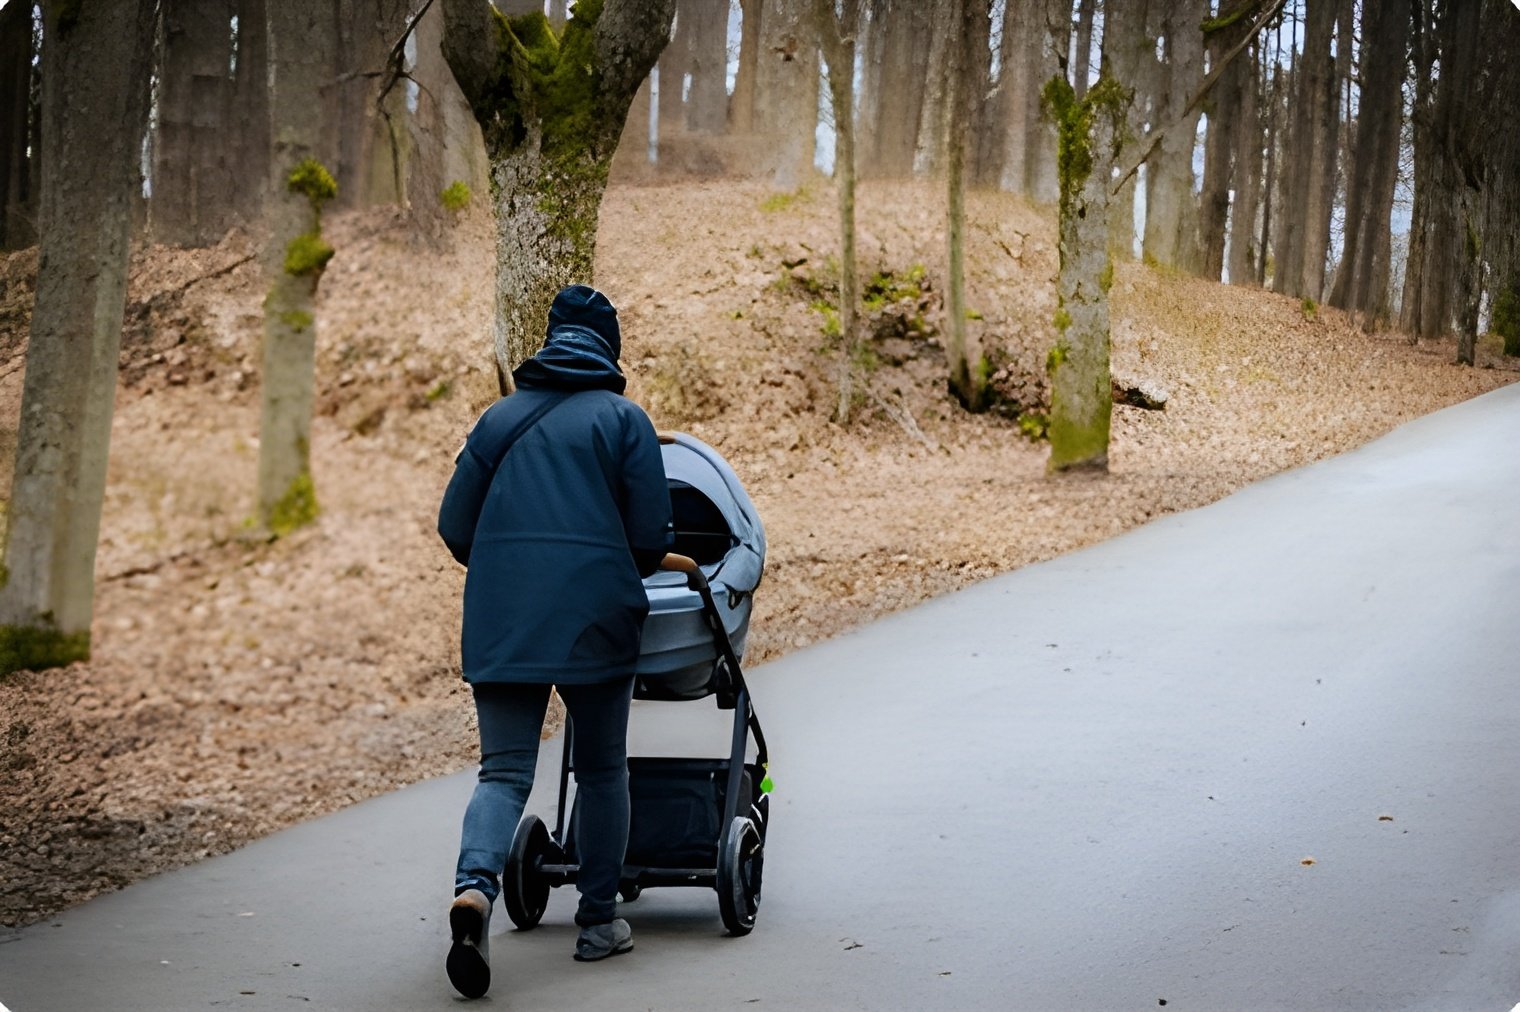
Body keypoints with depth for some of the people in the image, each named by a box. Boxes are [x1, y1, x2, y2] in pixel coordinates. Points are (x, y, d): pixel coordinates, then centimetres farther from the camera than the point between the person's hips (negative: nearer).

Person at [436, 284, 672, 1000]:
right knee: (602, 769, 13)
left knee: (504, 770, 1)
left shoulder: (499, 418, 12)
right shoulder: (623, 419, 2)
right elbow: (650, 536, -1)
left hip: (501, 623, 2)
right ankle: (598, 921, 19)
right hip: (594, 620, -2)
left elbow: (455, 526, 11)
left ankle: (475, 883, -26)